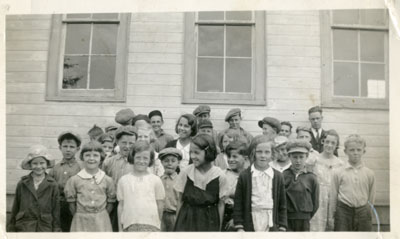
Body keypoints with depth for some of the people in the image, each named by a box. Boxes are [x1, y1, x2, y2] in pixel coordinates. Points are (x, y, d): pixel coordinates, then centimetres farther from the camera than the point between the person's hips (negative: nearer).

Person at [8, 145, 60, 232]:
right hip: (23, 228, 1)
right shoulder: (22, 184, 2)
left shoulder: (52, 185, -2)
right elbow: (15, 209, 8)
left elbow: (56, 212, 2)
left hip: (45, 228, -1)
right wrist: (11, 229, 8)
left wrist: (56, 229, 0)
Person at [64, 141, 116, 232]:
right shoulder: (74, 180, -1)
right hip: (81, 222, -1)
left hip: (101, 222, 1)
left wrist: (102, 217, 1)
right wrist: (79, 218, 1)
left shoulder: (107, 180, 1)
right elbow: (71, 204, 3)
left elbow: (110, 203, 6)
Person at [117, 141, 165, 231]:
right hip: (130, 225, 1)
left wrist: (157, 222, 9)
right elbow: (121, 205, 10)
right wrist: (122, 223, 7)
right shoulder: (123, 180, 8)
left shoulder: (155, 180, 4)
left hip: (150, 225, -1)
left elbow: (160, 204, 8)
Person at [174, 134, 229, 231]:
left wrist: (219, 228, 4)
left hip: (209, 221, 0)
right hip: (187, 219, 0)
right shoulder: (185, 173, -7)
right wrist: (178, 224, 3)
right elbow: (180, 200, 2)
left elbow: (221, 204, 1)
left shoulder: (219, 175, -9)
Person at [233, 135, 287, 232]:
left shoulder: (278, 176, 3)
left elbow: (282, 205, 6)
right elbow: (238, 204, -1)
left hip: (271, 226, 1)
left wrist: (282, 227, 2)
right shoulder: (244, 176, -2)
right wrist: (239, 227, -5)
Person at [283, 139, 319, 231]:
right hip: (285, 221, -1)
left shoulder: (311, 178, -2)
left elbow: (315, 204, 4)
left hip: (304, 223, 1)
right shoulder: (283, 176, -3)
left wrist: (305, 218, 3)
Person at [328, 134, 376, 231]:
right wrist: (331, 216, 4)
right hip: (343, 212, -2)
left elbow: (371, 196, 8)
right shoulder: (338, 172, -2)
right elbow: (333, 196, 2)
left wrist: (368, 213, 8)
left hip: (362, 212, 2)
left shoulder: (369, 173, 2)